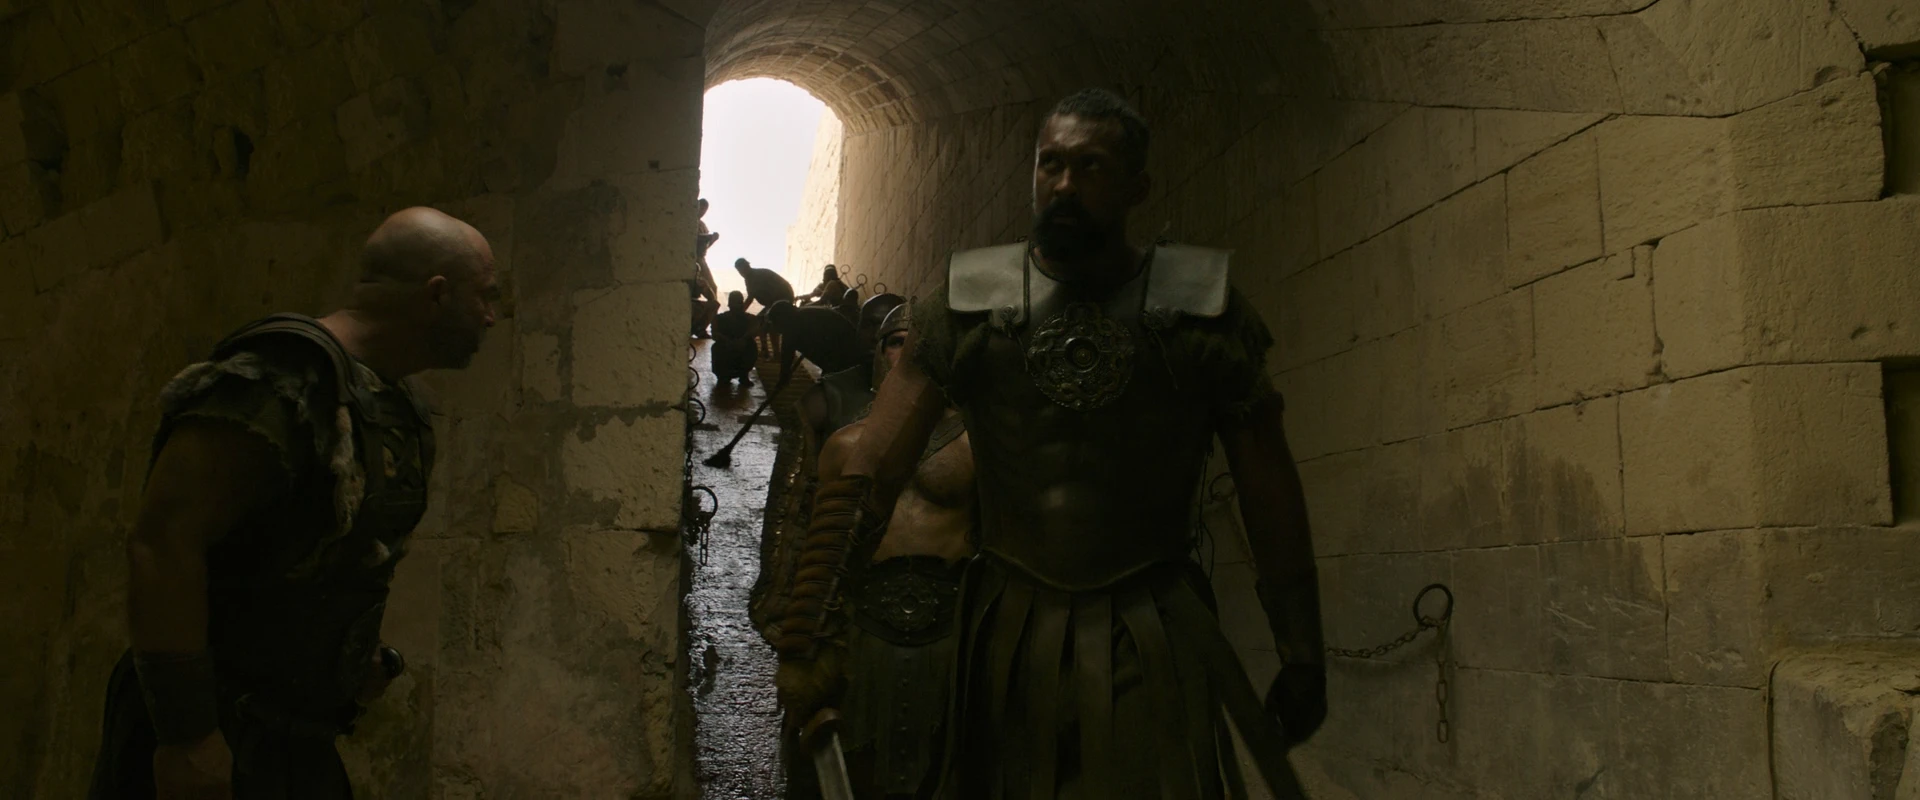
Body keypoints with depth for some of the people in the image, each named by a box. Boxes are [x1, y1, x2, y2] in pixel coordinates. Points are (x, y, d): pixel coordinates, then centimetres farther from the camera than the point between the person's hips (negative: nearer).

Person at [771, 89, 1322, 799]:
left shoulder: (1201, 308, -3)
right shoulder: (968, 304, -3)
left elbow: (1271, 498, 1)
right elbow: (869, 474, -10)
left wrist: (1302, 657, 0)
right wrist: (808, 627, -20)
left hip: (1154, 639, -1)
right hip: (1009, 632, 1)